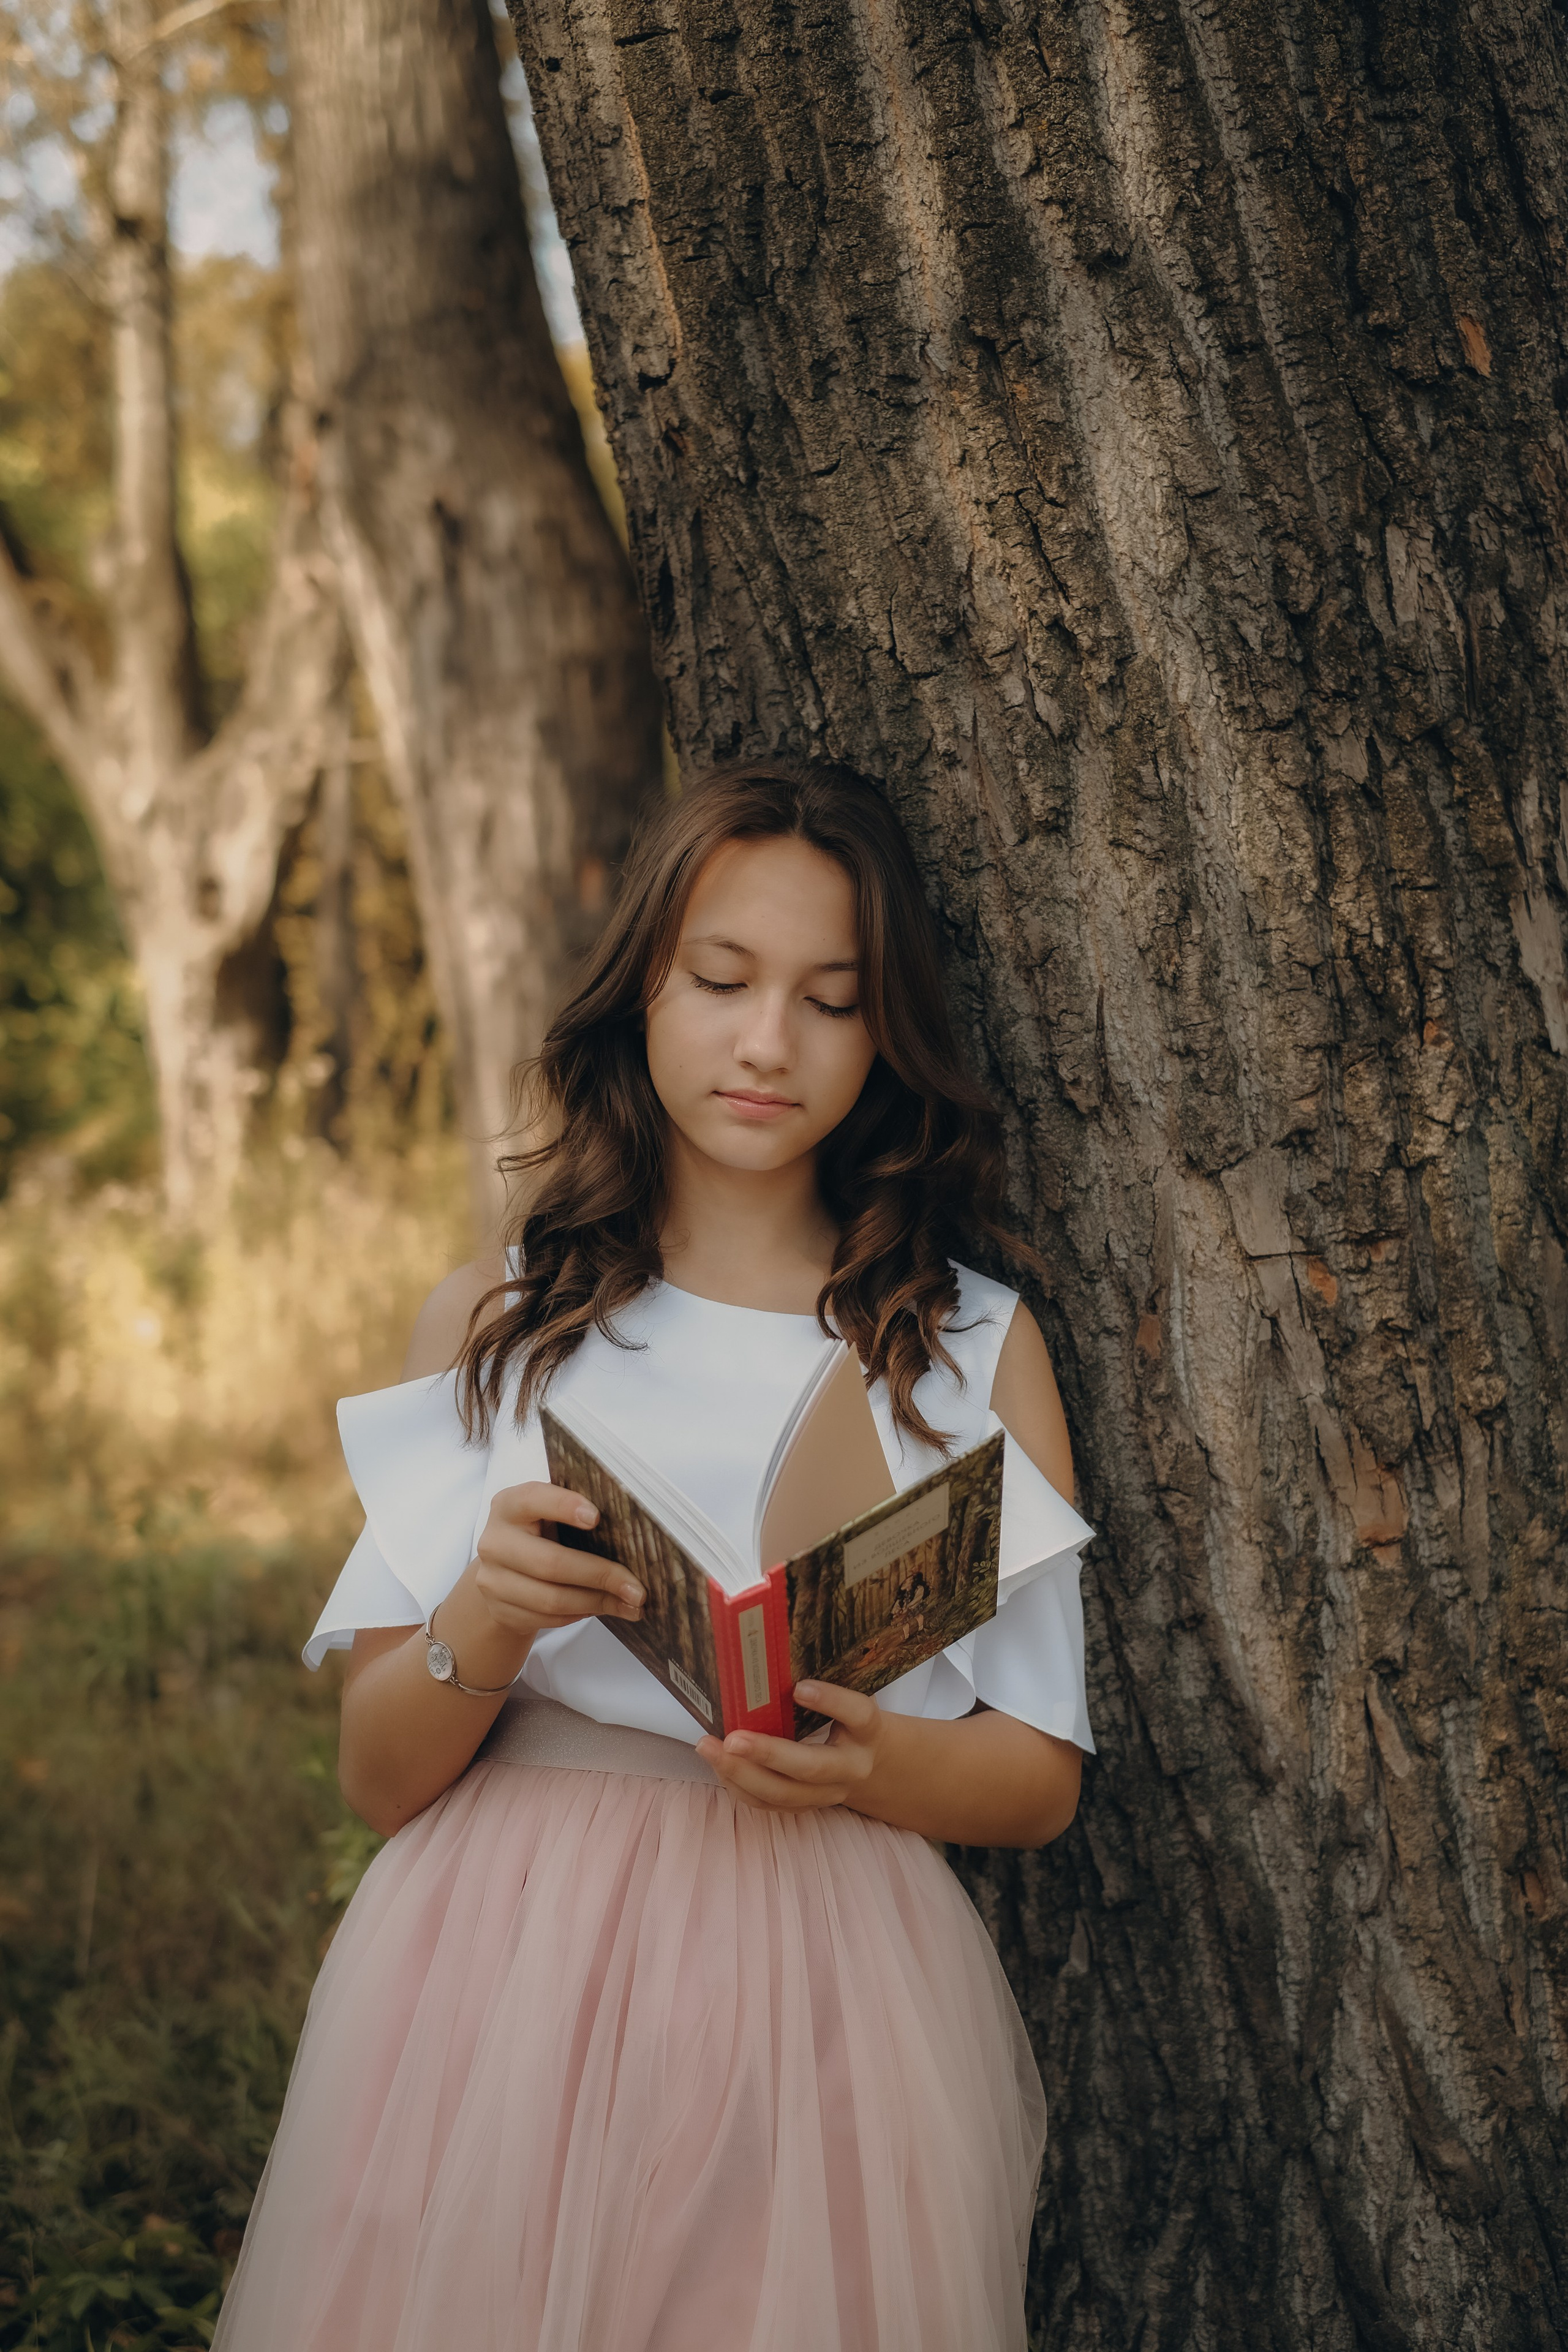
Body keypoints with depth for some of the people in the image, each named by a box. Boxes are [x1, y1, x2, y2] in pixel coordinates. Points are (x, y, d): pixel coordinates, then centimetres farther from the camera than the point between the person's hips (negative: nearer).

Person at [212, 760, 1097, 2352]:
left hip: (828, 1999, 0)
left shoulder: (975, 1348, 9)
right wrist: (481, 1632, -17)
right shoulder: (489, 1326, 9)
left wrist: (870, 1762, -15)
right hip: (496, 1981, 0)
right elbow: (379, 1778, 5)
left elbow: (1041, 1774, 6)